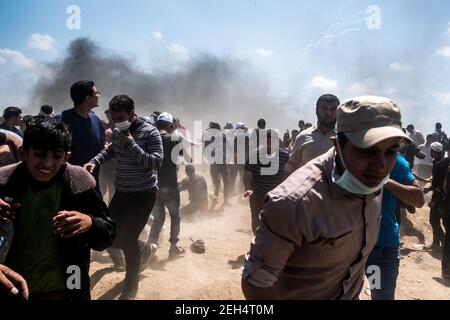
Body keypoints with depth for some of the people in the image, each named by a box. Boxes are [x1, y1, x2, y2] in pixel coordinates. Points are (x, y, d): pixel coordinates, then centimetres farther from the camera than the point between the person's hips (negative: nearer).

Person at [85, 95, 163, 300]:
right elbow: (110, 151, 22)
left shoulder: (150, 133, -16)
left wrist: (131, 144, -27)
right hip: (121, 191, 7)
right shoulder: (117, 132, 3)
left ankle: (131, 285, 16)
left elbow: (156, 162, -25)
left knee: (128, 238, -6)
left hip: (143, 193, -7)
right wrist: (94, 162, 3)